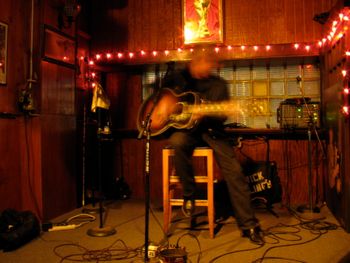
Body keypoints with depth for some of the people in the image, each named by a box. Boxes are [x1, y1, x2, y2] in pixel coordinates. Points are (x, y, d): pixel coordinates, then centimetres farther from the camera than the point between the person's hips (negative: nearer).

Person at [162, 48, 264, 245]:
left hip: (210, 130, 0)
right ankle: (189, 195, -14)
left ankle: (249, 225, -5)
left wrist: (205, 115, -25)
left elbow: (222, 115, -4)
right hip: (183, 128, 0)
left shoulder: (218, 84, 1)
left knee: (233, 170, -16)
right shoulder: (176, 78, 5)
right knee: (178, 142, -38)